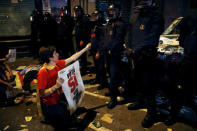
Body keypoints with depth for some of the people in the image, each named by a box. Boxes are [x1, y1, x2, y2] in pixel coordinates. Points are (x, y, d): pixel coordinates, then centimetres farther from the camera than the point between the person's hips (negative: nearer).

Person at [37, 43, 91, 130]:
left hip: (60, 98, 8)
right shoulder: (43, 72, -26)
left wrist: (85, 48, 10)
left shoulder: (57, 64, -6)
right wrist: (56, 86, -37)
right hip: (50, 104, -7)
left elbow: (72, 58, 4)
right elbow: (42, 94, -25)